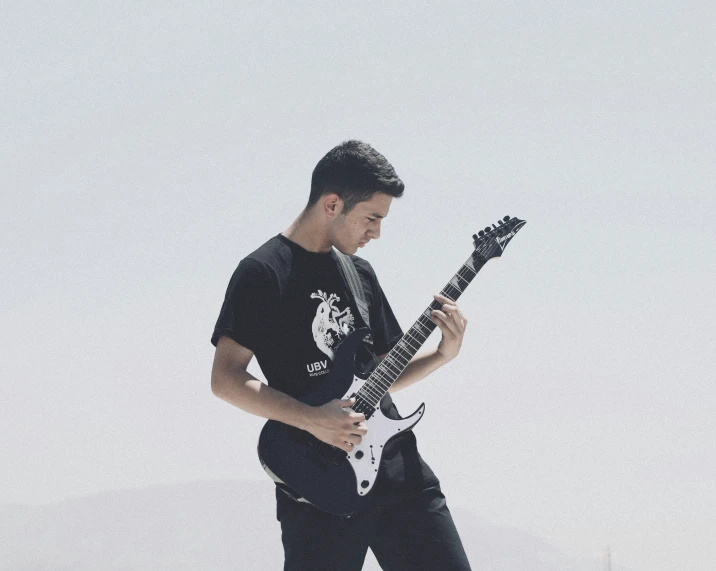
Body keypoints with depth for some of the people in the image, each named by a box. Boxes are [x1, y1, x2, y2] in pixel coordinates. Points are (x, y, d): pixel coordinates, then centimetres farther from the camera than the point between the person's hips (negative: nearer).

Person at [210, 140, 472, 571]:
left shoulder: (360, 272, 16)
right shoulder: (263, 273, -6)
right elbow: (226, 378, -10)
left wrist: (443, 354, 4)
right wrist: (312, 419, -19)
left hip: (398, 466, 6)